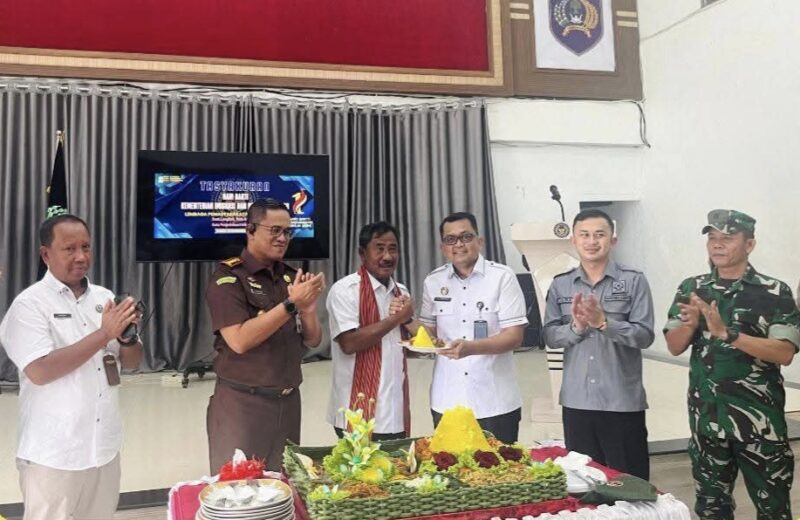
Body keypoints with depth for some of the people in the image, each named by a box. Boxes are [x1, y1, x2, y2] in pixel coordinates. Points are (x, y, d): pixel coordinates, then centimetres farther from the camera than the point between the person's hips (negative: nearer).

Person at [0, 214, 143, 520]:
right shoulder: (29, 304, -9)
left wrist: (126, 336, -14)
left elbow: (132, 362, 7)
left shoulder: (105, 298, 6)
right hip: (53, 455, -5)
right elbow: (39, 371, -20)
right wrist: (104, 334, -23)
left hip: (105, 447, 5)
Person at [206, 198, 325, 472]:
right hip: (242, 405, -5)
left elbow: (312, 341, 8)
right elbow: (239, 340, -21)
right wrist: (291, 304, -23)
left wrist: (308, 309, -12)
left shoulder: (291, 277, 7)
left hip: (288, 402, 6)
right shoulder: (228, 277, -9)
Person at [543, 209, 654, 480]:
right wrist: (576, 327, -16)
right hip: (576, 401, 3)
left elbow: (645, 335, -9)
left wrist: (604, 322, -22)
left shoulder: (634, 281, -4)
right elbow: (550, 336, 2)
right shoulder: (560, 285, 5)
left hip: (623, 402, -3)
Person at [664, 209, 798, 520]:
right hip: (706, 416, 3)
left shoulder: (775, 292, -7)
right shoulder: (692, 289, 3)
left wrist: (726, 333, -25)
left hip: (759, 419, -3)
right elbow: (674, 347, 2)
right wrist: (691, 323, -18)